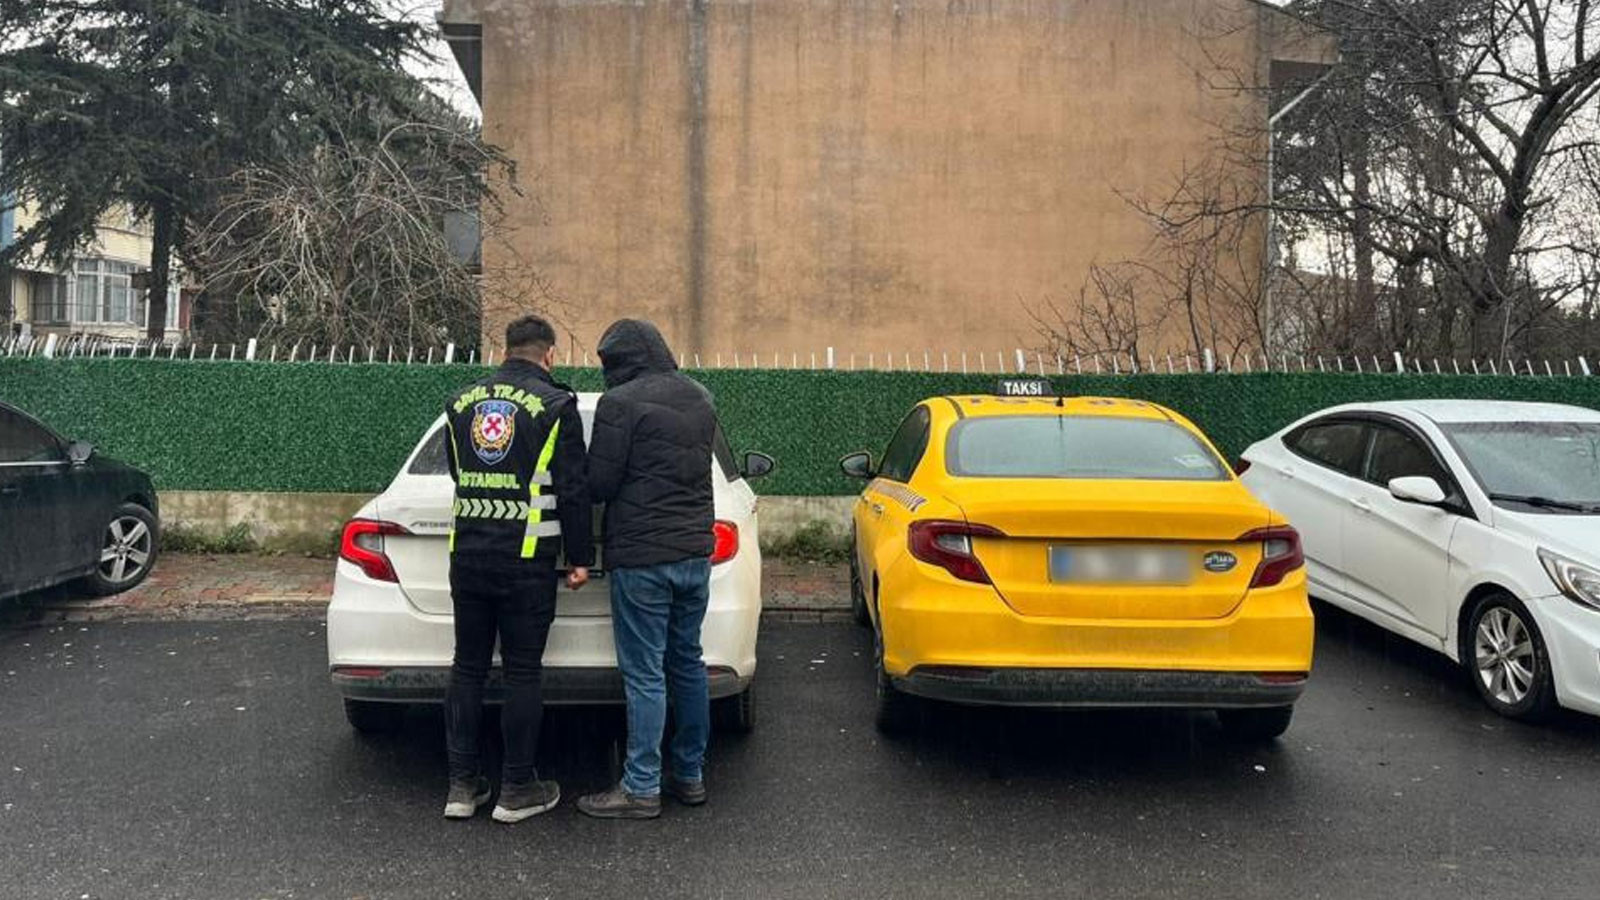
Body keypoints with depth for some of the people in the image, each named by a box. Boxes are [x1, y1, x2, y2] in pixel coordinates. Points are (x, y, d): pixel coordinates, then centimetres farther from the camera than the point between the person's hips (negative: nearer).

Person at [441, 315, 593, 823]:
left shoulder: (461, 404, 10)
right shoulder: (554, 405, -6)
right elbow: (573, 489, -8)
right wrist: (580, 557, -2)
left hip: (467, 556, 5)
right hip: (527, 561, -4)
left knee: (467, 669, 12)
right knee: (523, 674, 3)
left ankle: (462, 786, 17)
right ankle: (517, 790, 10)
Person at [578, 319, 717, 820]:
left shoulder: (621, 403, -12)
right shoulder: (700, 399, 12)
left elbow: (598, 484, -12)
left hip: (641, 558, -8)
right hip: (695, 552, 8)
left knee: (644, 675, -1)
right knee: (687, 665, 16)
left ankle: (641, 788, 6)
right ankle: (691, 775, 25)